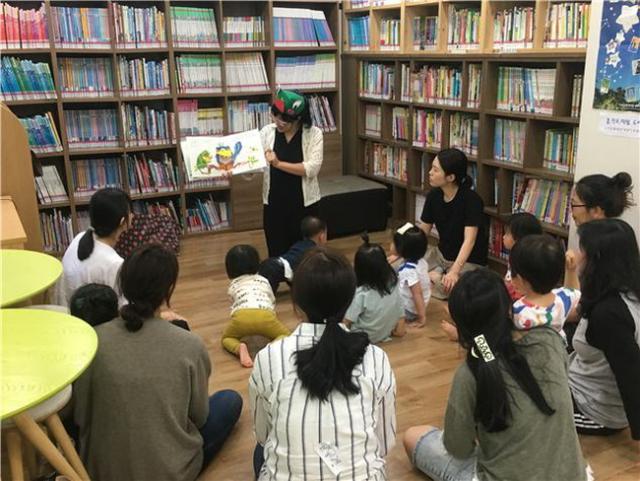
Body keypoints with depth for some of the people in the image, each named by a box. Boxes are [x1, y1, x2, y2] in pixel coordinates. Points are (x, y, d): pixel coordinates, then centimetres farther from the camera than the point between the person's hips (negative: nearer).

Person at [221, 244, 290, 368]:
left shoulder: (233, 285, 33)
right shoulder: (263, 280, 36)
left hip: (242, 315, 0)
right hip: (266, 314, 0)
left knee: (226, 338, 28)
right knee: (285, 335, 26)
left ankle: (240, 348, -7)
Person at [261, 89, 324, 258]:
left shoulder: (314, 134, -7)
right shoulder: (267, 132, 0)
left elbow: (312, 168, -18)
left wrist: (278, 163, -24)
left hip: (304, 204, -1)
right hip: (274, 204, 2)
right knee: (277, 254, 8)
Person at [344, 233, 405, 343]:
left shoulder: (361, 293, -31)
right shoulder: (393, 282, -15)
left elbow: (347, 320, -22)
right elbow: (399, 308, -2)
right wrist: (400, 328, 15)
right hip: (386, 333, 5)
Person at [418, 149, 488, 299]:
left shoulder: (471, 200, -23)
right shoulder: (433, 195, -4)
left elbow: (469, 240, -29)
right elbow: (422, 231, 3)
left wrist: (454, 272, -39)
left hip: (469, 261, -6)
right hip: (441, 254, 6)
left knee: (445, 287, -32)